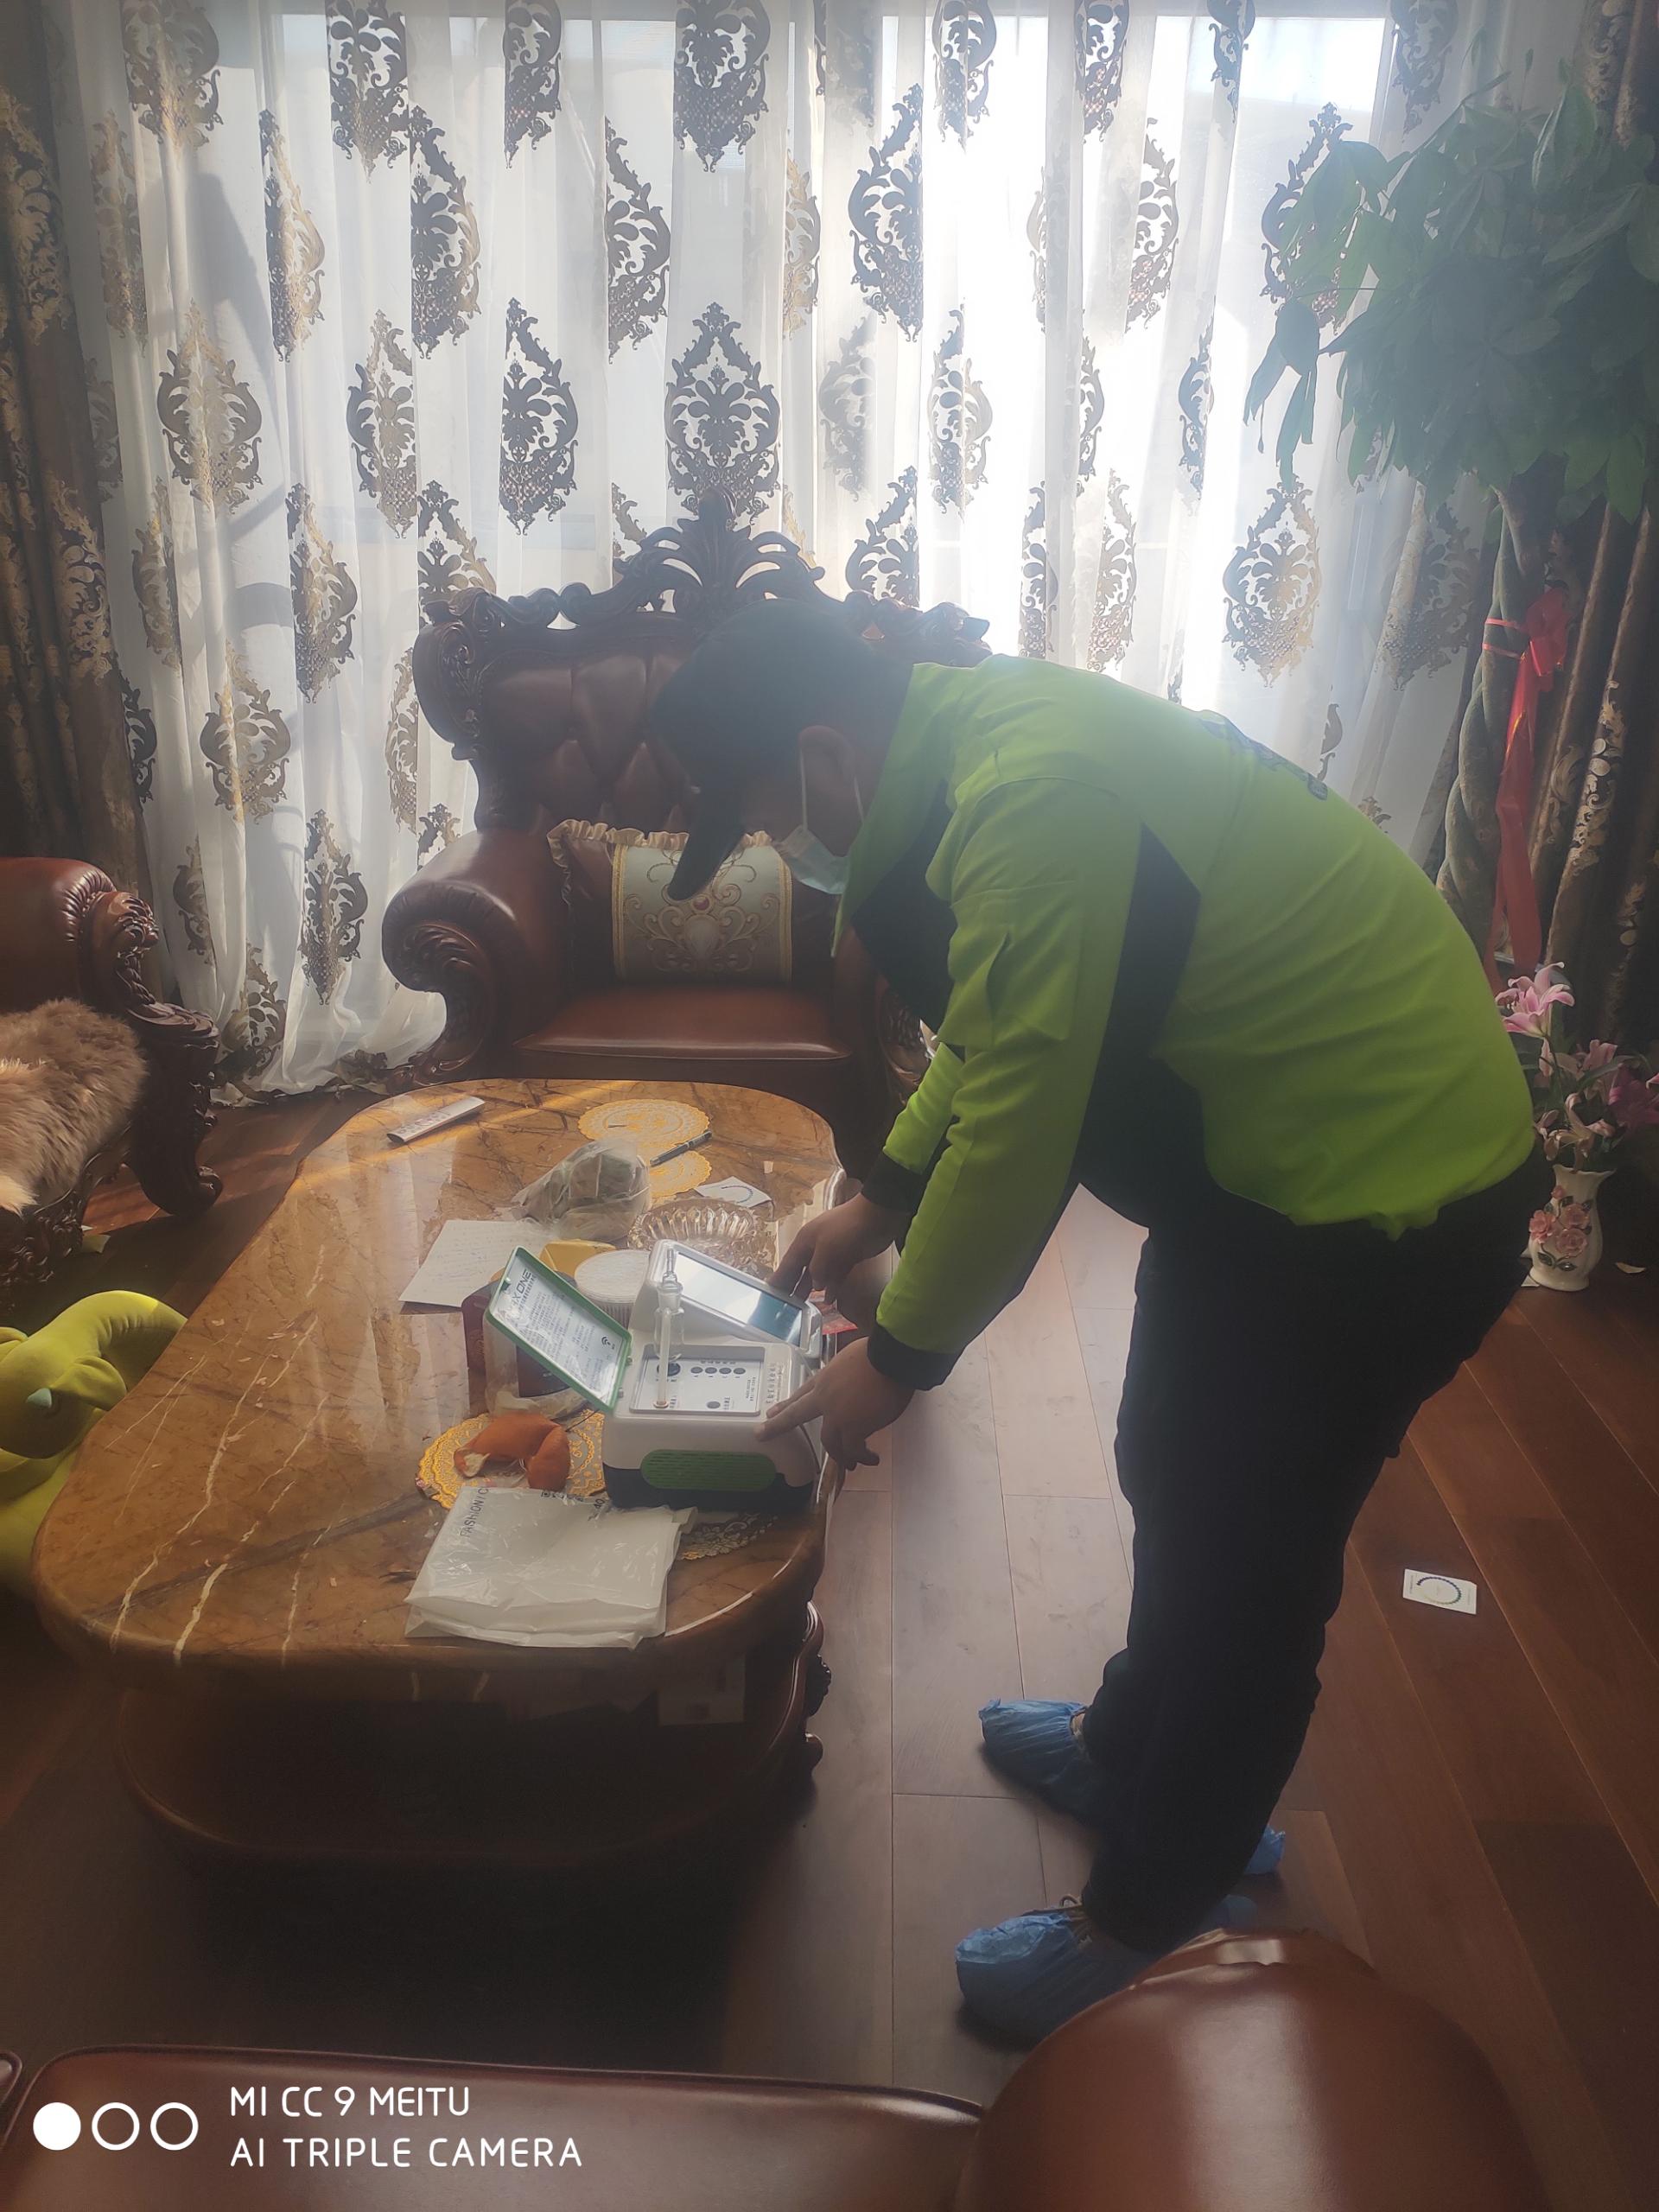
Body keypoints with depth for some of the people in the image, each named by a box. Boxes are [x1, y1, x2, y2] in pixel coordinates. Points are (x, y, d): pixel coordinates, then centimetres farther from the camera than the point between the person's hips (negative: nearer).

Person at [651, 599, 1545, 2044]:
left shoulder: (1034, 806, -30)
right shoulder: (983, 735, 2)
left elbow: (1016, 1139, -25)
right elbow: (996, 1034, 14)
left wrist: (900, 1358, -11)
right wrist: (878, 1204, 16)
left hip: (1385, 1200, -9)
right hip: (1278, 1154, 9)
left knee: (1241, 1561, 6)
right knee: (1175, 1479, 24)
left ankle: (1152, 1921, 29)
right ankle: (1136, 1745, 49)